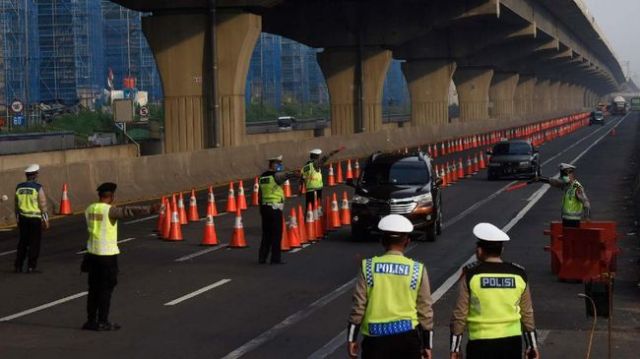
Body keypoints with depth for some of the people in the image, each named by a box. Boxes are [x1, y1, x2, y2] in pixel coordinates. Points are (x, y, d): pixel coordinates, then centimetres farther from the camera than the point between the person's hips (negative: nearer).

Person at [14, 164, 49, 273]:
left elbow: (17, 205, 10)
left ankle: (18, 266, 13)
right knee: (34, 243, 2)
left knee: (22, 242, 13)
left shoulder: (19, 187, 4)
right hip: (35, 219, -5)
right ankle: (31, 266, 1)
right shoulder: (38, 188, -11)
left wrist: (18, 219, 19)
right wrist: (46, 220, -3)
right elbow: (43, 205, -10)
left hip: (22, 218, 5)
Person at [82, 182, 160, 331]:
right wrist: (150, 209, -39)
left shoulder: (89, 209, 6)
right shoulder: (110, 210, -15)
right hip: (107, 254, -7)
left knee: (94, 288, 13)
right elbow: (129, 211, -29)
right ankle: (102, 322, 5)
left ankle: (91, 321, 18)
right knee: (106, 289, 2)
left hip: (92, 253, 7)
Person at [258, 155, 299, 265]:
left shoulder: (262, 177, 13)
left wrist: (261, 208, 22)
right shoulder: (276, 175, -10)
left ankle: (262, 258, 15)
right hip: (275, 208, -8)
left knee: (266, 234, 13)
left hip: (264, 207, 8)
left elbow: (260, 194, 16)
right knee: (276, 234, -2)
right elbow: (286, 175, -31)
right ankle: (275, 259, -1)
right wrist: (296, 174, -50)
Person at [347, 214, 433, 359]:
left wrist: (351, 338, 6)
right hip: (407, 336, 0)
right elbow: (425, 309, 1)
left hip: (376, 337, 0)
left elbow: (358, 305, -3)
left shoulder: (368, 267, -3)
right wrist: (427, 344, 9)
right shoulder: (418, 270, -2)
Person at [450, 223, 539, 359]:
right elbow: (527, 314, 8)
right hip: (512, 341, 3)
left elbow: (460, 315, -7)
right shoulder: (519, 274, 1)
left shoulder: (471, 275, -9)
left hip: (481, 344, -3)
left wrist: (455, 348, 2)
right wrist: (532, 346, 18)